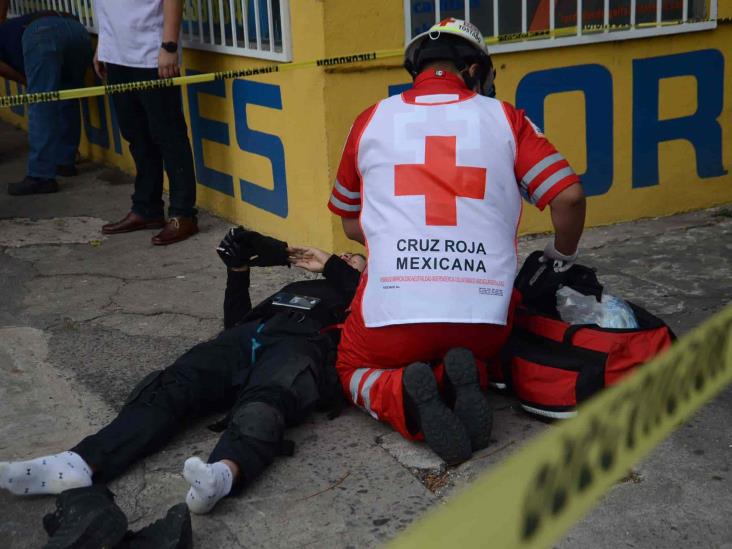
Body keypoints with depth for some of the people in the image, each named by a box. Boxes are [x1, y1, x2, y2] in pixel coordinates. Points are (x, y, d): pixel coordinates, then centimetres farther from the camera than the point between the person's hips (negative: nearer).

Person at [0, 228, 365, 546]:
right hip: (244, 340, 5)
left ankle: (224, 474, -71)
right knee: (170, 387, -23)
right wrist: (239, 272, 25)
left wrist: (331, 266, 12)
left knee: (263, 402, -40)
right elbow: (236, 322, 37)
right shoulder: (295, 289, 44)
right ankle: (80, 464, -44)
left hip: (300, 345, -5)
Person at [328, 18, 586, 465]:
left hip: (393, 310, -1)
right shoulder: (504, 118, 9)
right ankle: (464, 384, -3)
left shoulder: (371, 121, 12)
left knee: (356, 369, 28)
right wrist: (562, 257, 21)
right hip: (484, 313, 1)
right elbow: (569, 196, 2)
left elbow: (351, 225, 22)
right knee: (477, 353, 34)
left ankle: (406, 401, -7)